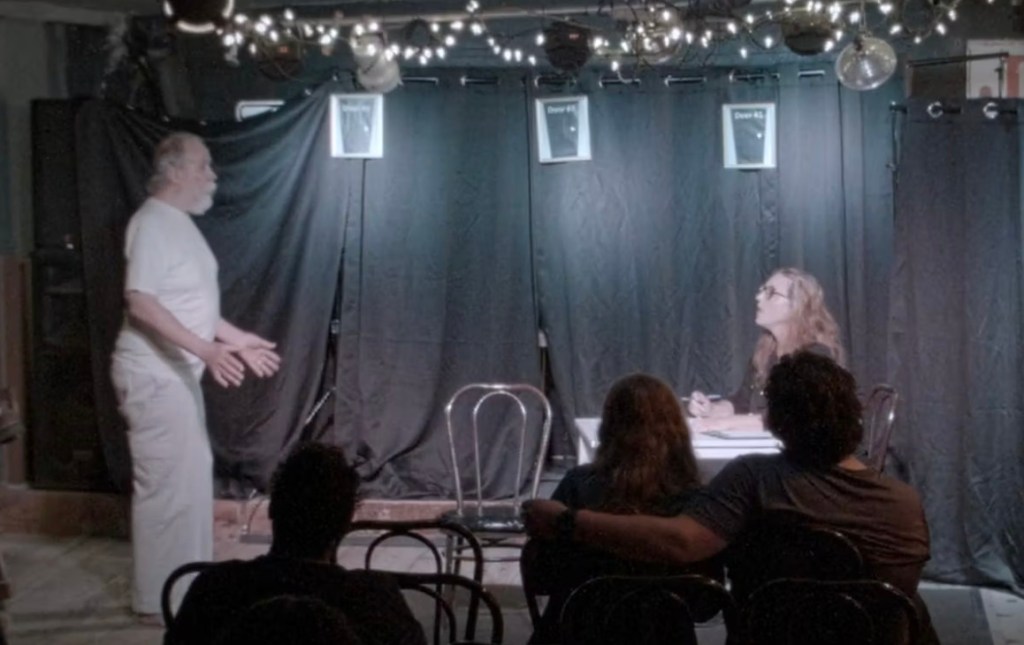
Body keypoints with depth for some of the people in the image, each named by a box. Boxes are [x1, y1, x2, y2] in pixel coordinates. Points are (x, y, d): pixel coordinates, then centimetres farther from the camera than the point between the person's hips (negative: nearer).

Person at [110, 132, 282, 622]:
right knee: (166, 484, -5)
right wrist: (206, 349, -31)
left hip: (177, 373, 10)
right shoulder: (152, 223, -17)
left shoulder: (179, 223, 14)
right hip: (153, 375, -10)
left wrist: (237, 338, 21)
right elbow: (141, 303, -26)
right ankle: (157, 599, 5)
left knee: (193, 476, 16)